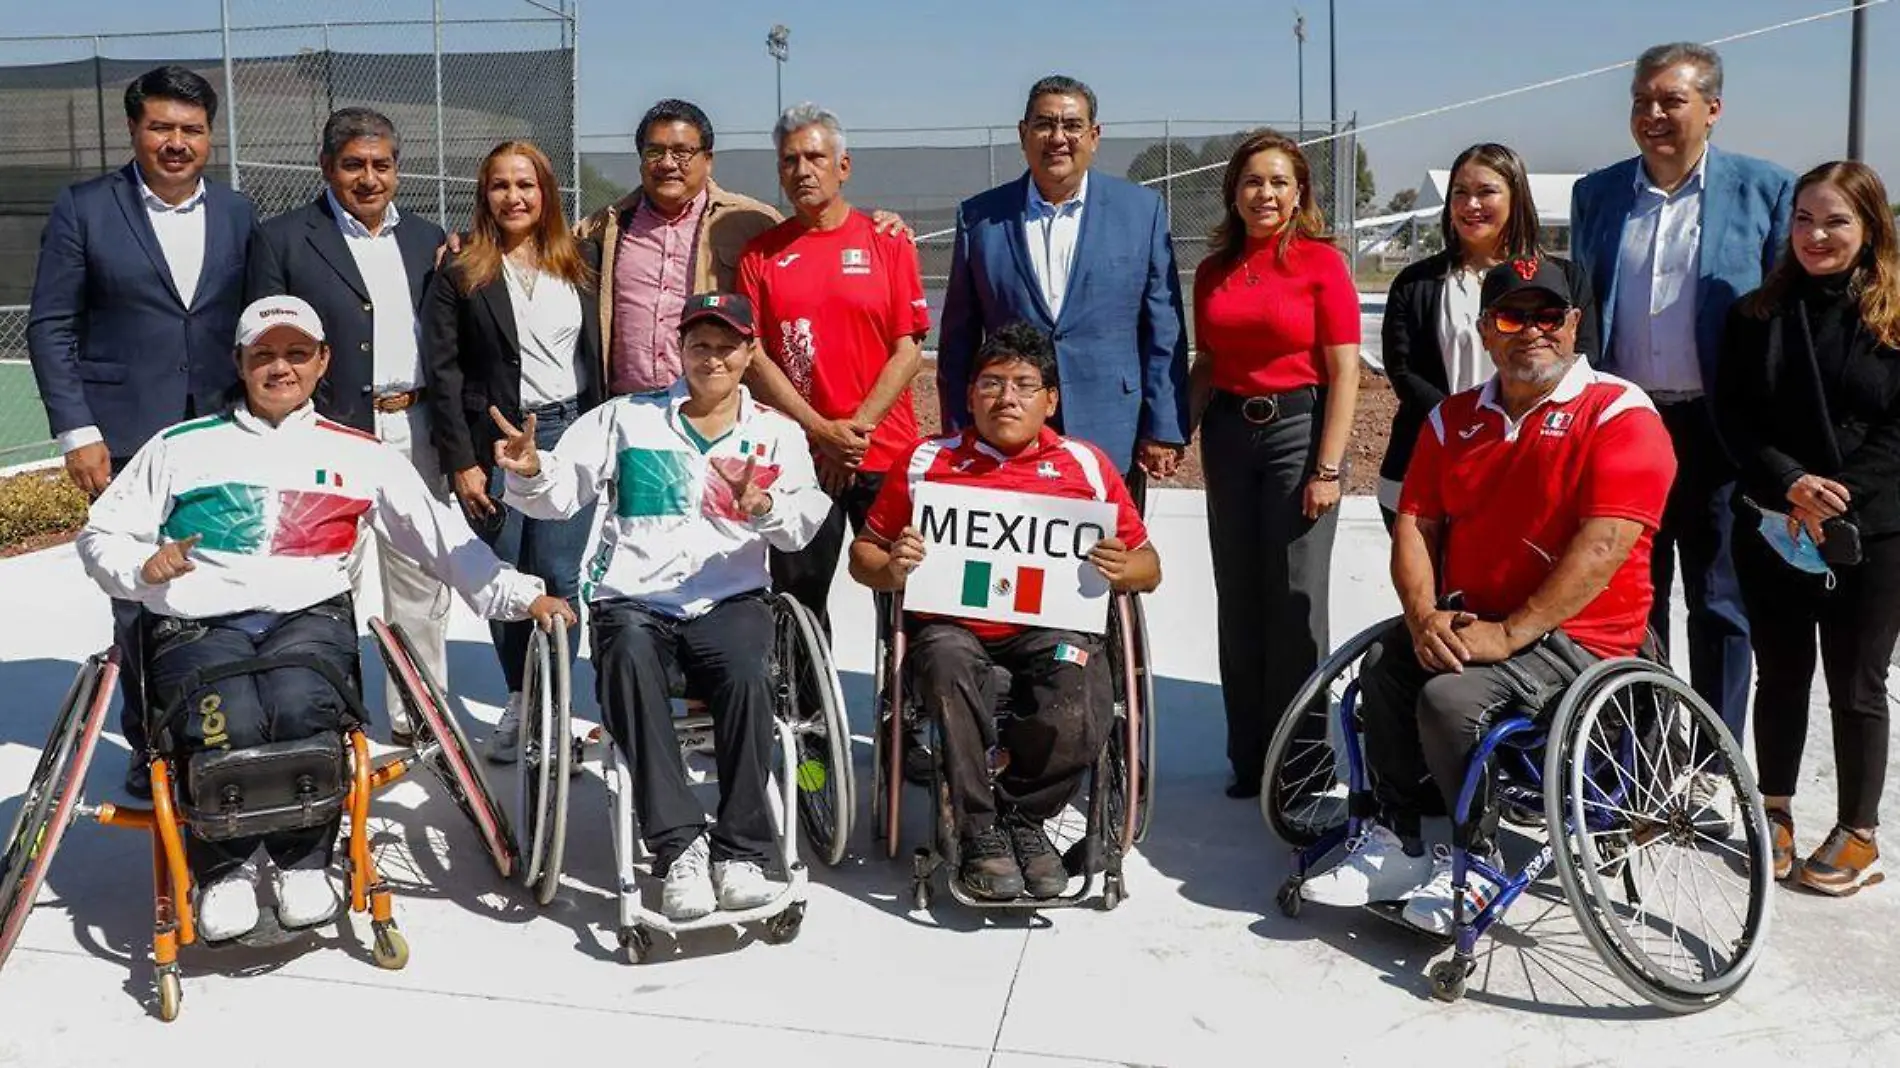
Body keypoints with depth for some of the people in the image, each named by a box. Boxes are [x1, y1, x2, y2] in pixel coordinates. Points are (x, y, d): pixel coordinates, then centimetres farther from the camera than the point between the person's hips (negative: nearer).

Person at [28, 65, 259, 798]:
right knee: (140, 602, 2)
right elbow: (51, 327, 1)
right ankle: (151, 745, 16)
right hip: (127, 440, -2)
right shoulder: (83, 210, 1)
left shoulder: (237, 214, 10)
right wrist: (77, 432, -7)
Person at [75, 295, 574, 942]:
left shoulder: (360, 455, 20)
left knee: (300, 705, -35)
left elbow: (442, 536, 17)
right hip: (198, 622, 0)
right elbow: (101, 534, 19)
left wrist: (519, 597, 7)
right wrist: (145, 567, -4)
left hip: (309, 617, 0)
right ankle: (224, 867, -3)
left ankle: (303, 860, -9)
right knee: (228, 723, -33)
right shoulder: (182, 446, 20)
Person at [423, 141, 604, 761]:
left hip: (572, 435, 1)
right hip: (497, 445, -1)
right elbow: (442, 373, -3)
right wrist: (461, 463, -8)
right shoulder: (460, 276, 1)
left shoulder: (582, 261, 10)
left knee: (559, 576, -5)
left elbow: (600, 351, 15)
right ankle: (520, 704, 19)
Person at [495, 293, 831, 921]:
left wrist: (763, 506, -24)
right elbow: (560, 492, 10)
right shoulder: (626, 419, 17)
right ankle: (679, 846, -33)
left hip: (730, 598, 0)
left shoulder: (777, 433, 15)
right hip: (632, 598, 0)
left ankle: (741, 853, -23)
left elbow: (802, 525, -1)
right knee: (629, 661, -35)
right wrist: (529, 471, -13)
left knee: (747, 674, -33)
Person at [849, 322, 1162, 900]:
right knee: (950, 667, -36)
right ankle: (981, 833, -18)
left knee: (1081, 714, -30)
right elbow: (864, 550, 16)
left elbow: (1149, 566, 16)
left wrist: (1123, 569, -8)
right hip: (952, 621, 0)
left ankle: (1020, 815, 1)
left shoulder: (1088, 465, 14)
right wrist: (891, 569, -7)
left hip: (1052, 624, 1)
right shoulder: (926, 461, 13)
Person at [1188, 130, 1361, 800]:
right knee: (1237, 602, 8)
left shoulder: (1321, 261, -4)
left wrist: (1328, 469, -12)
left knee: (1295, 601, -3)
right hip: (1228, 431, 5)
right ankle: (1248, 757, 19)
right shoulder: (1213, 271, 10)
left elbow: (1344, 373, -7)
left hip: (1299, 425, -5)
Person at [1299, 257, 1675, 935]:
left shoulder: (1620, 415, -9)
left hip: (1578, 634, -6)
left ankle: (1476, 864, -6)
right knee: (1384, 664, -20)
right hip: (1466, 621, 6)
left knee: (1452, 696, -27)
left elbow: (1603, 547, -20)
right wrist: (1425, 616, -11)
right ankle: (1396, 841, -7)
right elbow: (1415, 523, 7)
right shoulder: (1454, 419, 12)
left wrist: (1508, 633, -23)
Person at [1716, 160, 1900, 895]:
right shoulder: (1757, 313, 5)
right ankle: (1775, 814, 25)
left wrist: (1839, 501, -17)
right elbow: (1732, 414, -1)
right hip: (1770, 527, 2)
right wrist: (1789, 484, -15)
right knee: (1779, 674, 12)